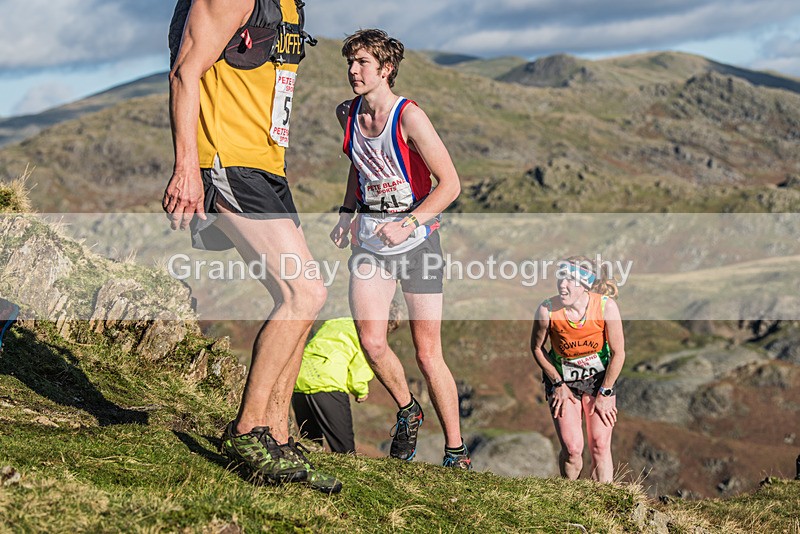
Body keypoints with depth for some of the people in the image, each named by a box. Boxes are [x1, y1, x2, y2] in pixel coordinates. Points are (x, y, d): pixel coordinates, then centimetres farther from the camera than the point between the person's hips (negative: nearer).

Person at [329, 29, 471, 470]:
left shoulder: (409, 117, -14)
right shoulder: (347, 114, 4)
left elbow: (450, 183, -15)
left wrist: (409, 223, -24)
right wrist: (347, 212, 13)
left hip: (415, 239, -5)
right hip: (369, 239, 5)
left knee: (428, 355, -3)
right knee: (372, 344, -10)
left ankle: (456, 453, 11)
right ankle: (407, 411, 20)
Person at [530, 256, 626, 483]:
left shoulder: (606, 306, -21)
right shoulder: (547, 310, -22)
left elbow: (618, 353, -10)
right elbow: (537, 348, -4)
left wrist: (605, 393, -7)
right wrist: (558, 384, -4)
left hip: (599, 377, 1)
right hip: (562, 381, -1)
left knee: (600, 446, -8)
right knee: (572, 448, -9)